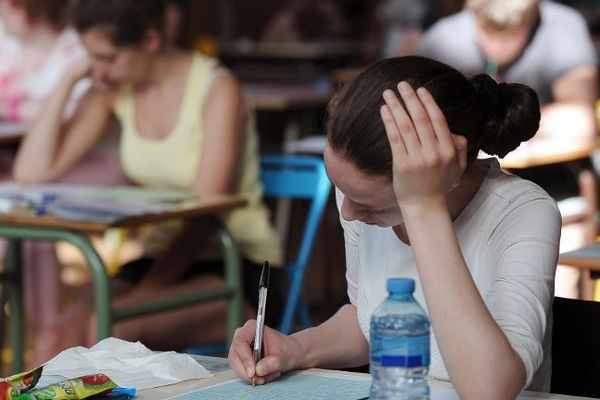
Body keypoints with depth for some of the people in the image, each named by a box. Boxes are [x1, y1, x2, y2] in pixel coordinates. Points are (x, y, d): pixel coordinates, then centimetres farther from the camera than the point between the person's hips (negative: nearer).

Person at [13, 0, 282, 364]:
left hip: (237, 268, -5)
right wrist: (68, 81, -6)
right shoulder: (114, 90, 4)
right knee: (61, 337, -25)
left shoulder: (217, 89, -13)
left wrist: (139, 296, -25)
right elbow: (32, 173, 0)